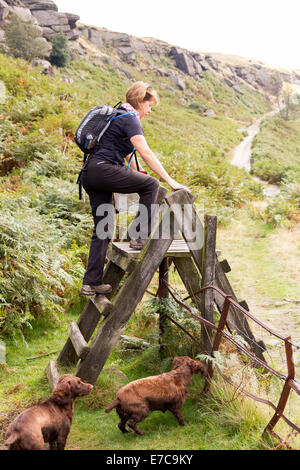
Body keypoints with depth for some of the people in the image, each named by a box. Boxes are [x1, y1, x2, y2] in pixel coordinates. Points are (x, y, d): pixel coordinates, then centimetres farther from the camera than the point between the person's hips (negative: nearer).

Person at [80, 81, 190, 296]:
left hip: (90, 174, 10)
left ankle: (91, 283, 12)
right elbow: (146, 153, -16)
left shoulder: (119, 116, 25)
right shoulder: (130, 118, -6)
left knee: (103, 229, 10)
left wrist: (137, 177, 38)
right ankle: (142, 237, -4)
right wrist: (170, 181, -16)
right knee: (151, 184, -4)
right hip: (103, 170, -10)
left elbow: (128, 153, 33)